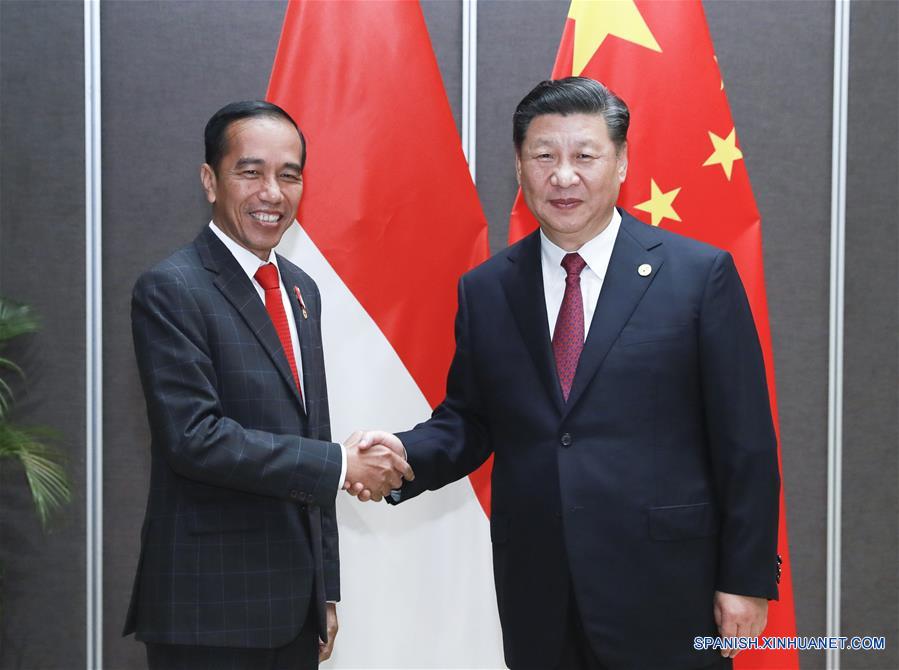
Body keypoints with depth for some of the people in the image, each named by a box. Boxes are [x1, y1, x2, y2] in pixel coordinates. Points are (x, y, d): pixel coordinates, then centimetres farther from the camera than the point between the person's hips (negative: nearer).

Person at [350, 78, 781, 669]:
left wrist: (747, 578, -5)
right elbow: (468, 420, 10)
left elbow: (745, 442, -4)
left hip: (664, 594, -2)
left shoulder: (701, 275, -4)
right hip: (536, 599, 3)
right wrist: (407, 454, -11)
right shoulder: (485, 290, 5)